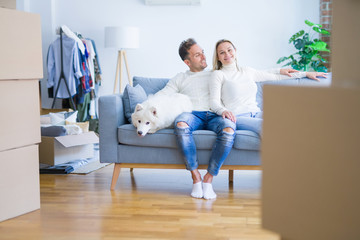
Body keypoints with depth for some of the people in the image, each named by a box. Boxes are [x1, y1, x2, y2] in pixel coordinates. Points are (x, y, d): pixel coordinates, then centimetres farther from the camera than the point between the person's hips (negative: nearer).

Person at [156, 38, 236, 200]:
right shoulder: (180, 78, 27)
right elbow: (160, 95, 17)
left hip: (215, 115, 1)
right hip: (192, 114, 0)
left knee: (228, 129, -38)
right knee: (181, 124, -40)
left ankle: (209, 178, -27)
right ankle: (195, 177, -30)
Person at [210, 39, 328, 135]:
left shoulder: (247, 71, 24)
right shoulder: (218, 74, 9)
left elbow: (275, 77, 29)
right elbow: (214, 101, -3)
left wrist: (306, 74, 29)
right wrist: (223, 110, -28)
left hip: (256, 113, 5)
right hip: (237, 117, -5)